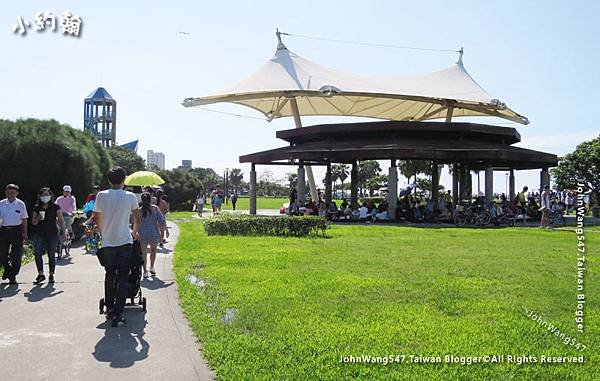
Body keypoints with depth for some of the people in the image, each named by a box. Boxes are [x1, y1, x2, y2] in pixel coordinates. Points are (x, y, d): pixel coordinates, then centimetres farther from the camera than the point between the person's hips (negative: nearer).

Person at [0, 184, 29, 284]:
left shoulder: (21, 204, -1)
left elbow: (24, 220, 3)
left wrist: (25, 234, 1)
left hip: (17, 231, -2)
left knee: (16, 255, 1)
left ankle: (13, 276, 17)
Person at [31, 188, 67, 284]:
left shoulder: (55, 207, 2)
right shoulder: (37, 208, 8)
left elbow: (61, 220, 2)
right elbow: (33, 222, 12)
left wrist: (64, 232, -4)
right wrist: (38, 218, -10)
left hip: (52, 234, -2)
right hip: (39, 234, 2)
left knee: (51, 255, 2)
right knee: (38, 254, -5)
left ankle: (51, 275, 11)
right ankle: (41, 274, 6)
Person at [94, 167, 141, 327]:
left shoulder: (101, 195, 0)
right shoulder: (130, 197, -4)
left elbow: (97, 219, 11)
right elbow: (138, 220, 5)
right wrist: (134, 233, 24)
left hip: (108, 244, 2)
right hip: (125, 242, -2)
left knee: (109, 276, 18)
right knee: (123, 279, 3)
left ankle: (109, 309, 26)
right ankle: (117, 314, -1)